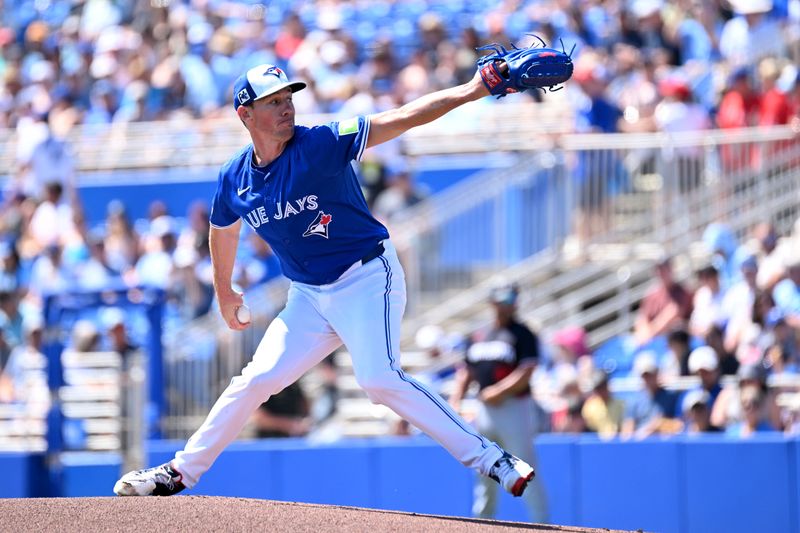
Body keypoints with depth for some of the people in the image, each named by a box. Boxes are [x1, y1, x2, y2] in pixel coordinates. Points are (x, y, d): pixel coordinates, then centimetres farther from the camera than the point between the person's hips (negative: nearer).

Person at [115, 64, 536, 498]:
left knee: (379, 378, -23)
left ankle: (486, 457, -20)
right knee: (257, 379, 4)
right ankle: (180, 472, 17)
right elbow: (223, 233, 22)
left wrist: (469, 92, -37)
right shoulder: (233, 179, 0)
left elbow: (400, 119, -26)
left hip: (368, 279, -5)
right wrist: (223, 292, 33)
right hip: (308, 296, 5)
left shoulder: (321, 145, -16)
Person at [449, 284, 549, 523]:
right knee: (485, 474, 12)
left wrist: (499, 392, -22)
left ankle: (542, 527, -3)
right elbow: (466, 373, 18)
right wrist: (455, 401, 4)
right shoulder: (480, 337, 15)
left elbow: (525, 374, -15)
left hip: (515, 409, -6)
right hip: (485, 411, 6)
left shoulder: (523, 335, -5)